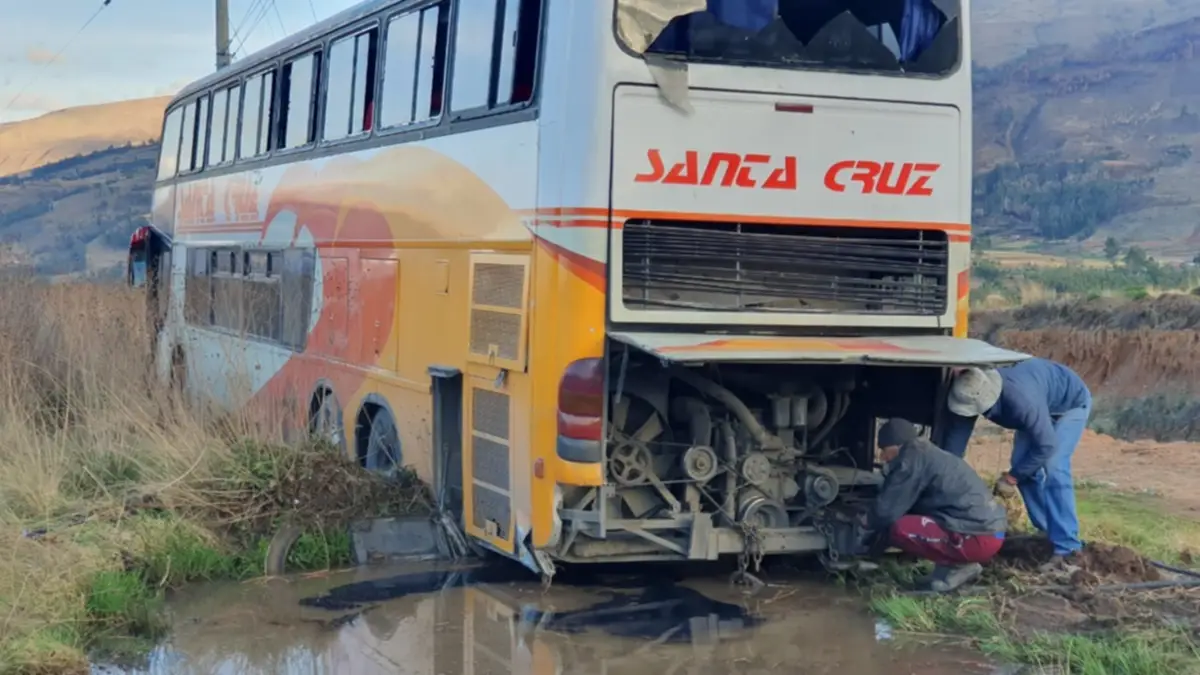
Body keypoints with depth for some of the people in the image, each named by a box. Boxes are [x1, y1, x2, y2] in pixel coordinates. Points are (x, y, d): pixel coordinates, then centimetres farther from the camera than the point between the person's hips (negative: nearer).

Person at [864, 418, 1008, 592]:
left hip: (979, 538, -10)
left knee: (899, 530, -16)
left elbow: (887, 511, -11)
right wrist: (874, 519, 26)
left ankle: (960, 566, -3)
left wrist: (868, 521, 9)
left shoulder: (912, 459, -12)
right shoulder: (927, 455, 17)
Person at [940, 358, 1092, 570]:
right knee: (1022, 465, -1)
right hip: (1043, 404, 7)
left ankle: (1067, 548, -21)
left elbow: (1046, 446, -35)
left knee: (1053, 469, -21)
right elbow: (955, 440, -18)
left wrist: (1011, 478, -26)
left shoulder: (1021, 399, -45)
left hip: (1070, 403, -7)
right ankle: (1049, 533, 14)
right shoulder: (973, 394, -25)